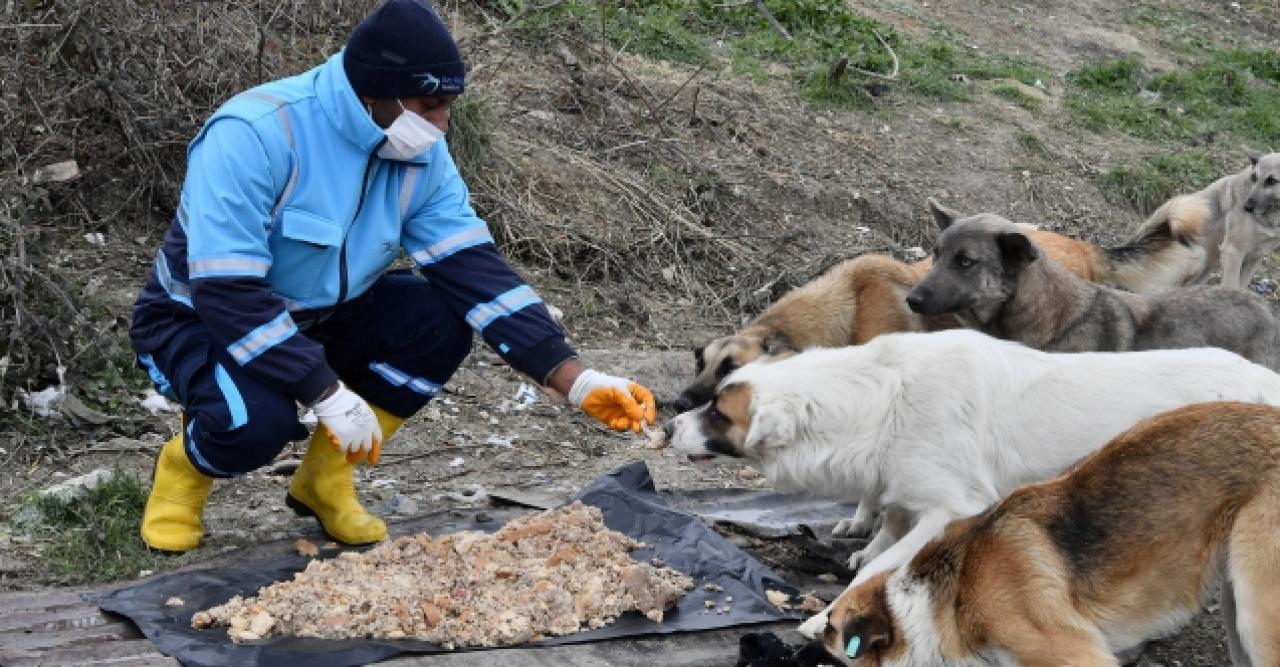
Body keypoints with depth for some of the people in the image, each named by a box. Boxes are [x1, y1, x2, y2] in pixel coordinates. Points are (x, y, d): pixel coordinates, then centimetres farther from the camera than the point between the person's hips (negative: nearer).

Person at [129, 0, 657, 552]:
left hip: (314, 319, 6)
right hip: (199, 320, -6)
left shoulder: (420, 156, -10)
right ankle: (184, 466, 1)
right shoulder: (253, 135, -30)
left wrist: (576, 380, -24)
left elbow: (474, 270, -14)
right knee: (258, 419, -37)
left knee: (442, 320, -18)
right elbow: (227, 292, -34)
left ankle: (324, 480, 0)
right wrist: (329, 394, -37)